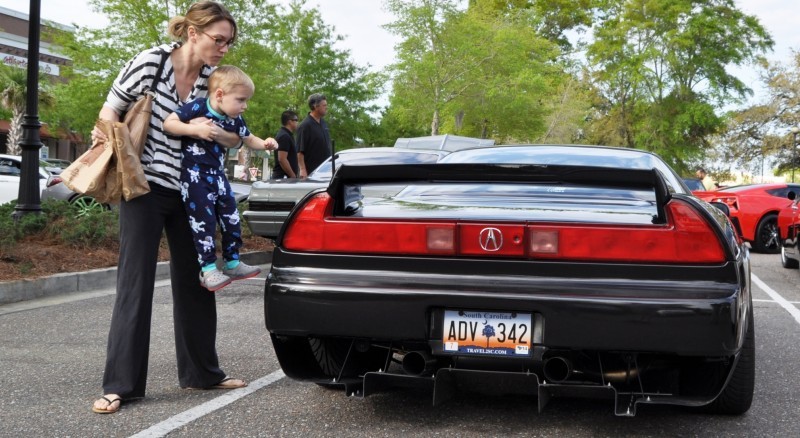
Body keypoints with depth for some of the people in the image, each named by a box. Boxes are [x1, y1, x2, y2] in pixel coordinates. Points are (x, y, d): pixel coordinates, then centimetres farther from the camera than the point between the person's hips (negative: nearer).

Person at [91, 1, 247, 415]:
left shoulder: (212, 78, 0)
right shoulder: (150, 63, -13)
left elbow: (233, 136, 6)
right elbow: (111, 110, -1)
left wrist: (215, 132, -16)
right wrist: (107, 133, -21)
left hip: (188, 193, 5)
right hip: (145, 188, -5)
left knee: (194, 282, 10)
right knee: (135, 283, -6)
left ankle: (202, 372, 23)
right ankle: (120, 384, 2)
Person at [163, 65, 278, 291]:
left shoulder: (235, 120, 2)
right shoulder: (197, 108, -15)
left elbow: (249, 139, 17)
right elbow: (168, 123, -17)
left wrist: (264, 144, -4)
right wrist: (196, 130, -28)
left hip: (218, 175, 7)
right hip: (194, 176, -7)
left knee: (231, 220, 8)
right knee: (204, 222, -9)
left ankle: (232, 264, 22)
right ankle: (208, 270, -1)